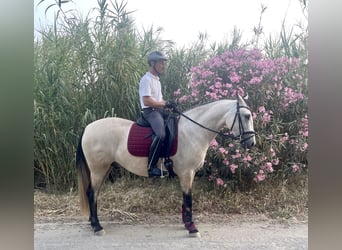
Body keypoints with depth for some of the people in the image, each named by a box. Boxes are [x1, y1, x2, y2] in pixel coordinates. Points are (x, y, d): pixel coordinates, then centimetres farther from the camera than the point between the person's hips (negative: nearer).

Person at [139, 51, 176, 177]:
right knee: (160, 135, -32)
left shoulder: (157, 80, 20)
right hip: (150, 111, -10)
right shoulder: (146, 79, -10)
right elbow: (147, 101, -19)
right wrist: (165, 104, -15)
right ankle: (151, 167, -27)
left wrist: (167, 104, 4)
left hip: (159, 110, 10)